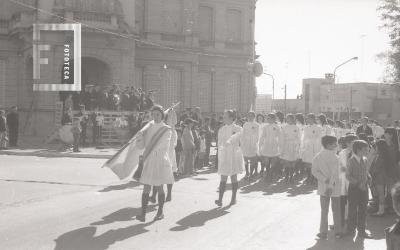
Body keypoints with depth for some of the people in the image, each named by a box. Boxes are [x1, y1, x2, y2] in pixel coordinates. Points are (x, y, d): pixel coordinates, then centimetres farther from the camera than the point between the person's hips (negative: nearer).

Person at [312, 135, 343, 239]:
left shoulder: (317, 157, -1)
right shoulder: (334, 157, -12)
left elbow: (315, 171, -6)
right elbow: (335, 173, -17)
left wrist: (325, 180, -9)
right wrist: (331, 185, -17)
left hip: (323, 187, 3)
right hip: (335, 187, -3)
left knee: (324, 210, 10)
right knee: (336, 210, 9)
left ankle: (323, 232, 12)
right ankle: (338, 232, 15)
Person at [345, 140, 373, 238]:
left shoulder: (364, 160, 6)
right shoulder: (351, 161, -12)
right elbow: (348, 176, -15)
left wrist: (368, 177, -2)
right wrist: (358, 183, -21)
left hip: (363, 188, 6)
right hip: (354, 187, -6)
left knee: (363, 210, 9)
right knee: (353, 210, 3)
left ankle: (361, 231, 19)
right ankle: (351, 230, 17)